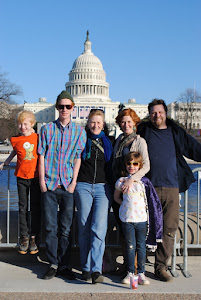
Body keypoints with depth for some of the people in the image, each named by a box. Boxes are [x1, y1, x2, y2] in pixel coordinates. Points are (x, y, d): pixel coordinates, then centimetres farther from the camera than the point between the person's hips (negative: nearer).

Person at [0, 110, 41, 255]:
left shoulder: (38, 138, -4)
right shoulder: (16, 140, 0)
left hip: (35, 177, -1)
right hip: (21, 177, 2)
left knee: (36, 208, 5)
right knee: (23, 208, 9)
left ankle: (34, 238, 16)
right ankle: (24, 237, 20)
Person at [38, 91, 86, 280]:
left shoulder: (79, 131, 8)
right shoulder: (47, 129, 8)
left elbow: (78, 158, 5)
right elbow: (41, 156, 6)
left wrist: (74, 181, -4)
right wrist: (42, 180, -2)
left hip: (68, 186, 0)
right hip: (49, 185, 0)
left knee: (65, 228, 5)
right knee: (50, 227, 3)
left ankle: (63, 265, 16)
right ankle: (53, 264, 14)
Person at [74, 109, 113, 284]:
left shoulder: (108, 142, 14)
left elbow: (113, 166, 19)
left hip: (103, 187, 0)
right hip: (83, 186, 0)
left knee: (99, 228, -12)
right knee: (84, 228, 0)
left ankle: (96, 269, -14)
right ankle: (86, 268, 9)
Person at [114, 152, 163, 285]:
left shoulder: (144, 182, 3)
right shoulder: (121, 181, 4)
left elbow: (153, 200, 10)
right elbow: (116, 197, 17)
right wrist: (125, 204, 3)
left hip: (142, 218, 0)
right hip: (127, 218, 0)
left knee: (141, 246, 5)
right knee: (130, 246, 5)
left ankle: (141, 273, 14)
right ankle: (130, 273, 16)